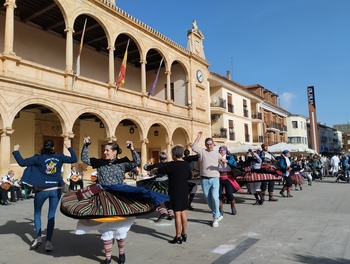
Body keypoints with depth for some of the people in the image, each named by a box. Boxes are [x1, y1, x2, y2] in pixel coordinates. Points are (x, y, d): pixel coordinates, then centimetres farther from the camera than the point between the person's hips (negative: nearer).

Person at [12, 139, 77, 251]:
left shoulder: (39, 158, -5)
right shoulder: (59, 157, 2)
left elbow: (22, 163, -10)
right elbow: (74, 159, 11)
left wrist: (16, 151, 1)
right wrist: (69, 148, 22)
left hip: (42, 190, -1)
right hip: (56, 190, 2)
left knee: (37, 213, 20)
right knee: (51, 215, 8)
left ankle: (38, 237, 9)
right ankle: (48, 241, 5)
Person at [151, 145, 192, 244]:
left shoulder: (171, 165, -14)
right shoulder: (187, 165, 2)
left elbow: (158, 170, -1)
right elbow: (190, 176, 16)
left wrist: (154, 170, 20)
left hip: (175, 192, -6)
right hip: (184, 191, 6)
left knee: (177, 213, -1)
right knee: (183, 212, 14)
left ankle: (178, 237, 6)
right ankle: (184, 234, 24)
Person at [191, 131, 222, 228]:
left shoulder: (217, 154, 10)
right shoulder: (202, 151, 6)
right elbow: (194, 147, -12)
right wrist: (198, 137, -15)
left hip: (215, 179, -1)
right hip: (204, 180, 1)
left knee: (214, 197, -13)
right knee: (208, 199, 8)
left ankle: (215, 217, 3)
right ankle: (218, 214, 27)